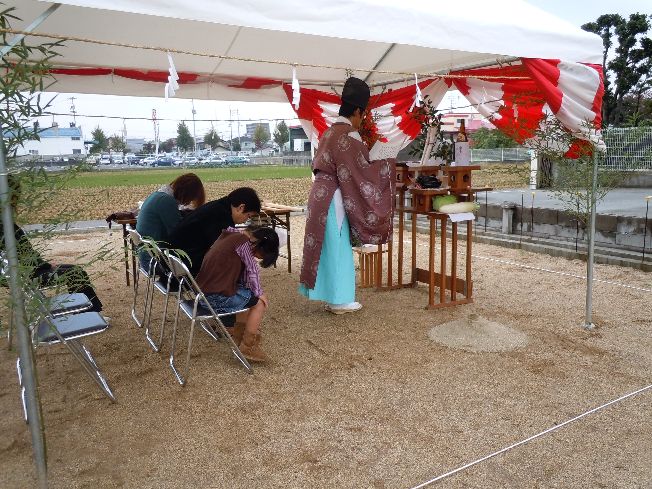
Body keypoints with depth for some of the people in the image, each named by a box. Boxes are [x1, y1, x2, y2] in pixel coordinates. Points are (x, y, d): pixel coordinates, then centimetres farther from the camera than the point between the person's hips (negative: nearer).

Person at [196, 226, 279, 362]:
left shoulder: (231, 234, 11)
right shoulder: (243, 242, -14)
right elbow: (252, 270, -14)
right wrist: (259, 293, -3)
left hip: (204, 290, 9)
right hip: (216, 297, -9)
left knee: (248, 295, 24)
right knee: (260, 301, 4)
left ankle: (238, 335, 35)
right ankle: (247, 347, 12)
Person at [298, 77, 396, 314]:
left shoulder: (328, 133, 15)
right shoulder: (349, 136, -13)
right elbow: (361, 172, -14)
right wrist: (386, 166, 0)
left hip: (320, 194, 9)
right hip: (335, 198, -9)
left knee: (327, 246, 13)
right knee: (338, 248, 0)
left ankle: (329, 294, 21)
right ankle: (340, 299, 9)